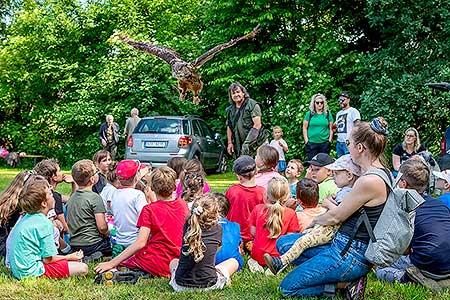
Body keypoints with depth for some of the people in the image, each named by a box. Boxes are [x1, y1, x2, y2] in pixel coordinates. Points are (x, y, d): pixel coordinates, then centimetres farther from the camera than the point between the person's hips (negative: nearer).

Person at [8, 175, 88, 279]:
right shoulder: (45, 224, -18)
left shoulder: (26, 218, 10)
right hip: (32, 270, -10)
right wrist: (69, 257, -1)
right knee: (82, 268, -16)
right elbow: (47, 259, -14)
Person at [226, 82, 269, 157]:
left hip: (258, 143, -5)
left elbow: (257, 125, -14)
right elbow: (229, 127, 20)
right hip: (240, 145, 5)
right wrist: (230, 143, 9)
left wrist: (247, 142, -21)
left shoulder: (252, 105, -6)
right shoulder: (230, 110, 13)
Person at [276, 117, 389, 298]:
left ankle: (345, 284, -1)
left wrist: (314, 221, 6)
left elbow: (335, 217, -13)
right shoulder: (382, 172, 4)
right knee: (283, 243, 12)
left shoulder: (369, 181, -25)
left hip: (351, 254, -10)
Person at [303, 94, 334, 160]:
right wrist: (306, 141, -2)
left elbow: (331, 129, 9)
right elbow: (305, 128, 5)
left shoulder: (328, 114, 8)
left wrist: (330, 140, 1)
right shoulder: (309, 114, 4)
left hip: (325, 143, 1)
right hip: (311, 143, -1)